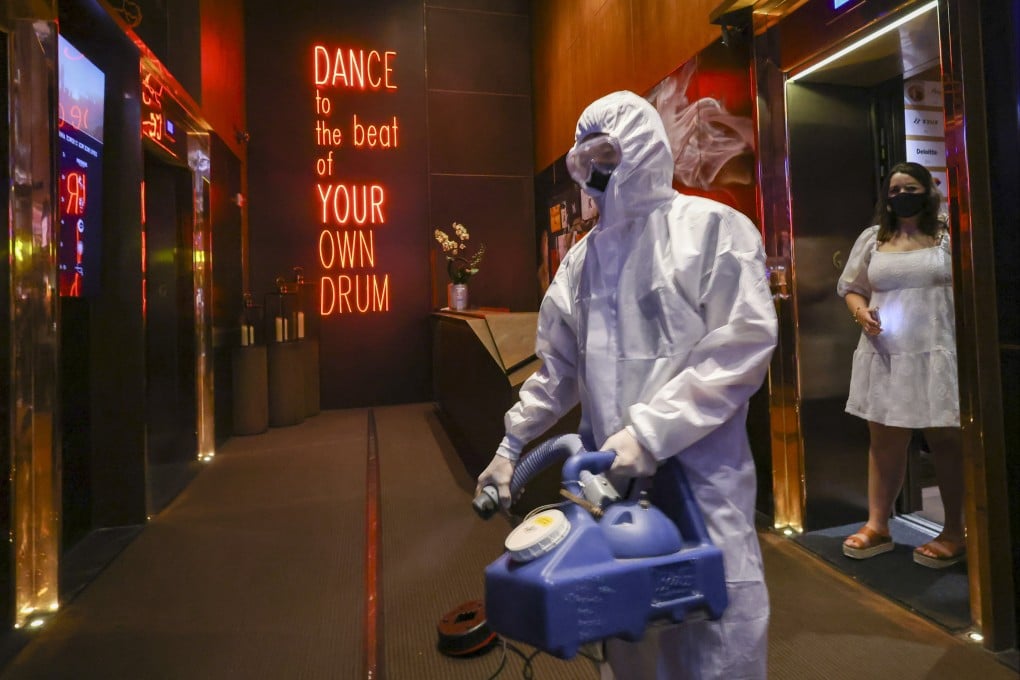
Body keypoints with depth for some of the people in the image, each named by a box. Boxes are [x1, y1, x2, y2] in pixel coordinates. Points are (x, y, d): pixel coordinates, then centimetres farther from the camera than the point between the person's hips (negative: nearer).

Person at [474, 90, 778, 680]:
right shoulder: (583, 257, 11)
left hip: (702, 474, -4)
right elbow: (559, 364, 15)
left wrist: (651, 431, -19)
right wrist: (512, 444, 11)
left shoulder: (713, 227, -2)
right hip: (614, 473, 4)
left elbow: (744, 343, -13)